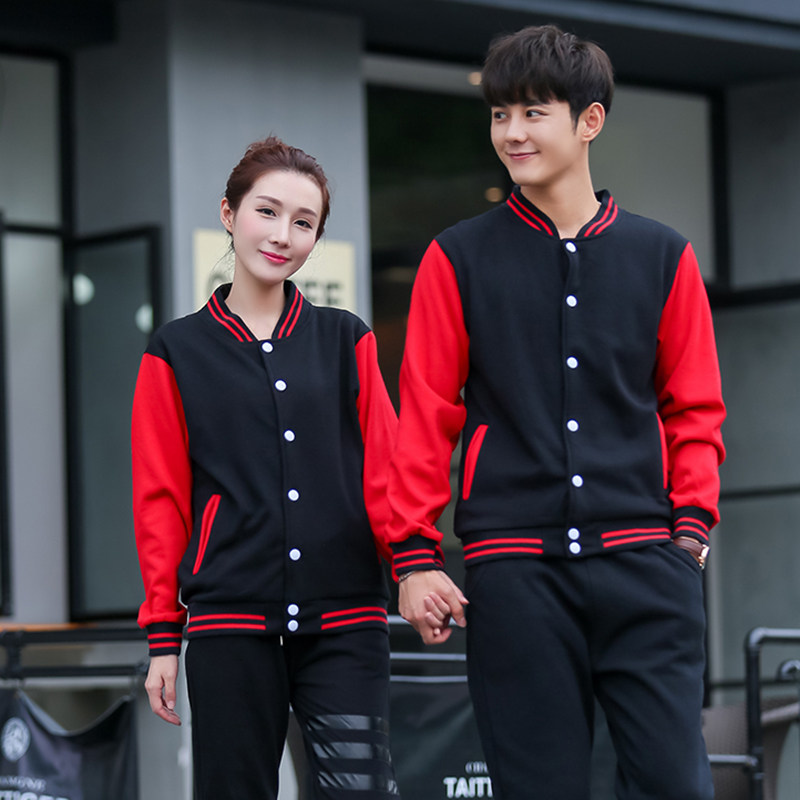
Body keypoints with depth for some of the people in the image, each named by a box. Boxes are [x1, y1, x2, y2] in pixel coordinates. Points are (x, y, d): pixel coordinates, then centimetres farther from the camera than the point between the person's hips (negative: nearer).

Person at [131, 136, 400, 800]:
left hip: (347, 621, 0)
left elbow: (384, 472, 7)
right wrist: (163, 634, 3)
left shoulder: (347, 342, 11)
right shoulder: (177, 354, 8)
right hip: (228, 626, 0)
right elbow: (161, 501, 8)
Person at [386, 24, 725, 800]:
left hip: (643, 561, 1)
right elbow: (425, 418, 6)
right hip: (514, 570, 0)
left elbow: (693, 409, 12)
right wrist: (416, 555, 1)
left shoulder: (662, 257, 10)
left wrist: (691, 525, -1)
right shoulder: (458, 261, 7)